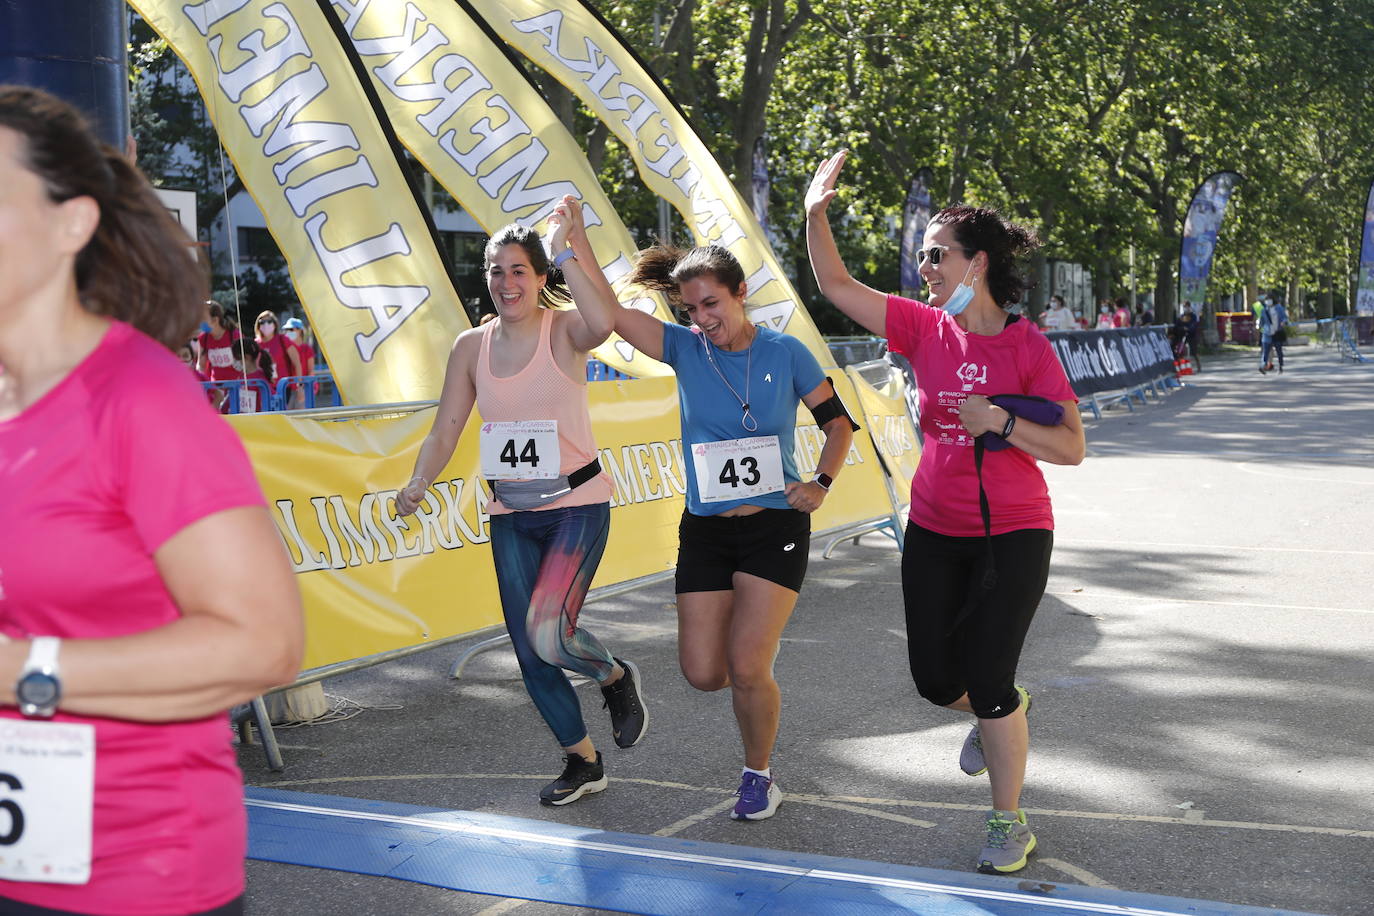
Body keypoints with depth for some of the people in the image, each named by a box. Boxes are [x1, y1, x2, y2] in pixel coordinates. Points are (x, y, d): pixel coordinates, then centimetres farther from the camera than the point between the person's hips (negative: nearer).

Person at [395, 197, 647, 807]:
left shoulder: (564, 329, -9)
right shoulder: (471, 347, 4)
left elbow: (602, 324, -35)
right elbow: (446, 430, 6)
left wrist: (568, 247, -32)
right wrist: (419, 482, -11)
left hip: (577, 505, -5)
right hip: (511, 514, 5)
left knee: (548, 631, -22)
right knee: (529, 652, 7)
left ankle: (615, 677, 12)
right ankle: (583, 762, 27)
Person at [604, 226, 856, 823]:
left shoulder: (785, 353, -4)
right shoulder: (684, 349, 0)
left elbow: (838, 423, 4)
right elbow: (606, 309, -9)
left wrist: (820, 484, -11)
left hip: (775, 527, -3)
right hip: (705, 531, 3)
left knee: (745, 667, -11)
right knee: (703, 673, 0)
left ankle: (759, 778, 15)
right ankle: (763, 686, 36)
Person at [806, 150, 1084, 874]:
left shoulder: (1027, 346, -12)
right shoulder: (925, 328, -1)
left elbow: (1070, 448, -13)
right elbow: (837, 286, -1)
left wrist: (1000, 422, -25)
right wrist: (816, 215, -13)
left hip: (1012, 533, -5)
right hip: (934, 531, 5)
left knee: (986, 684, -6)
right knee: (936, 681, 9)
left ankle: (1009, 824, 13)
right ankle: (1005, 710, 44)